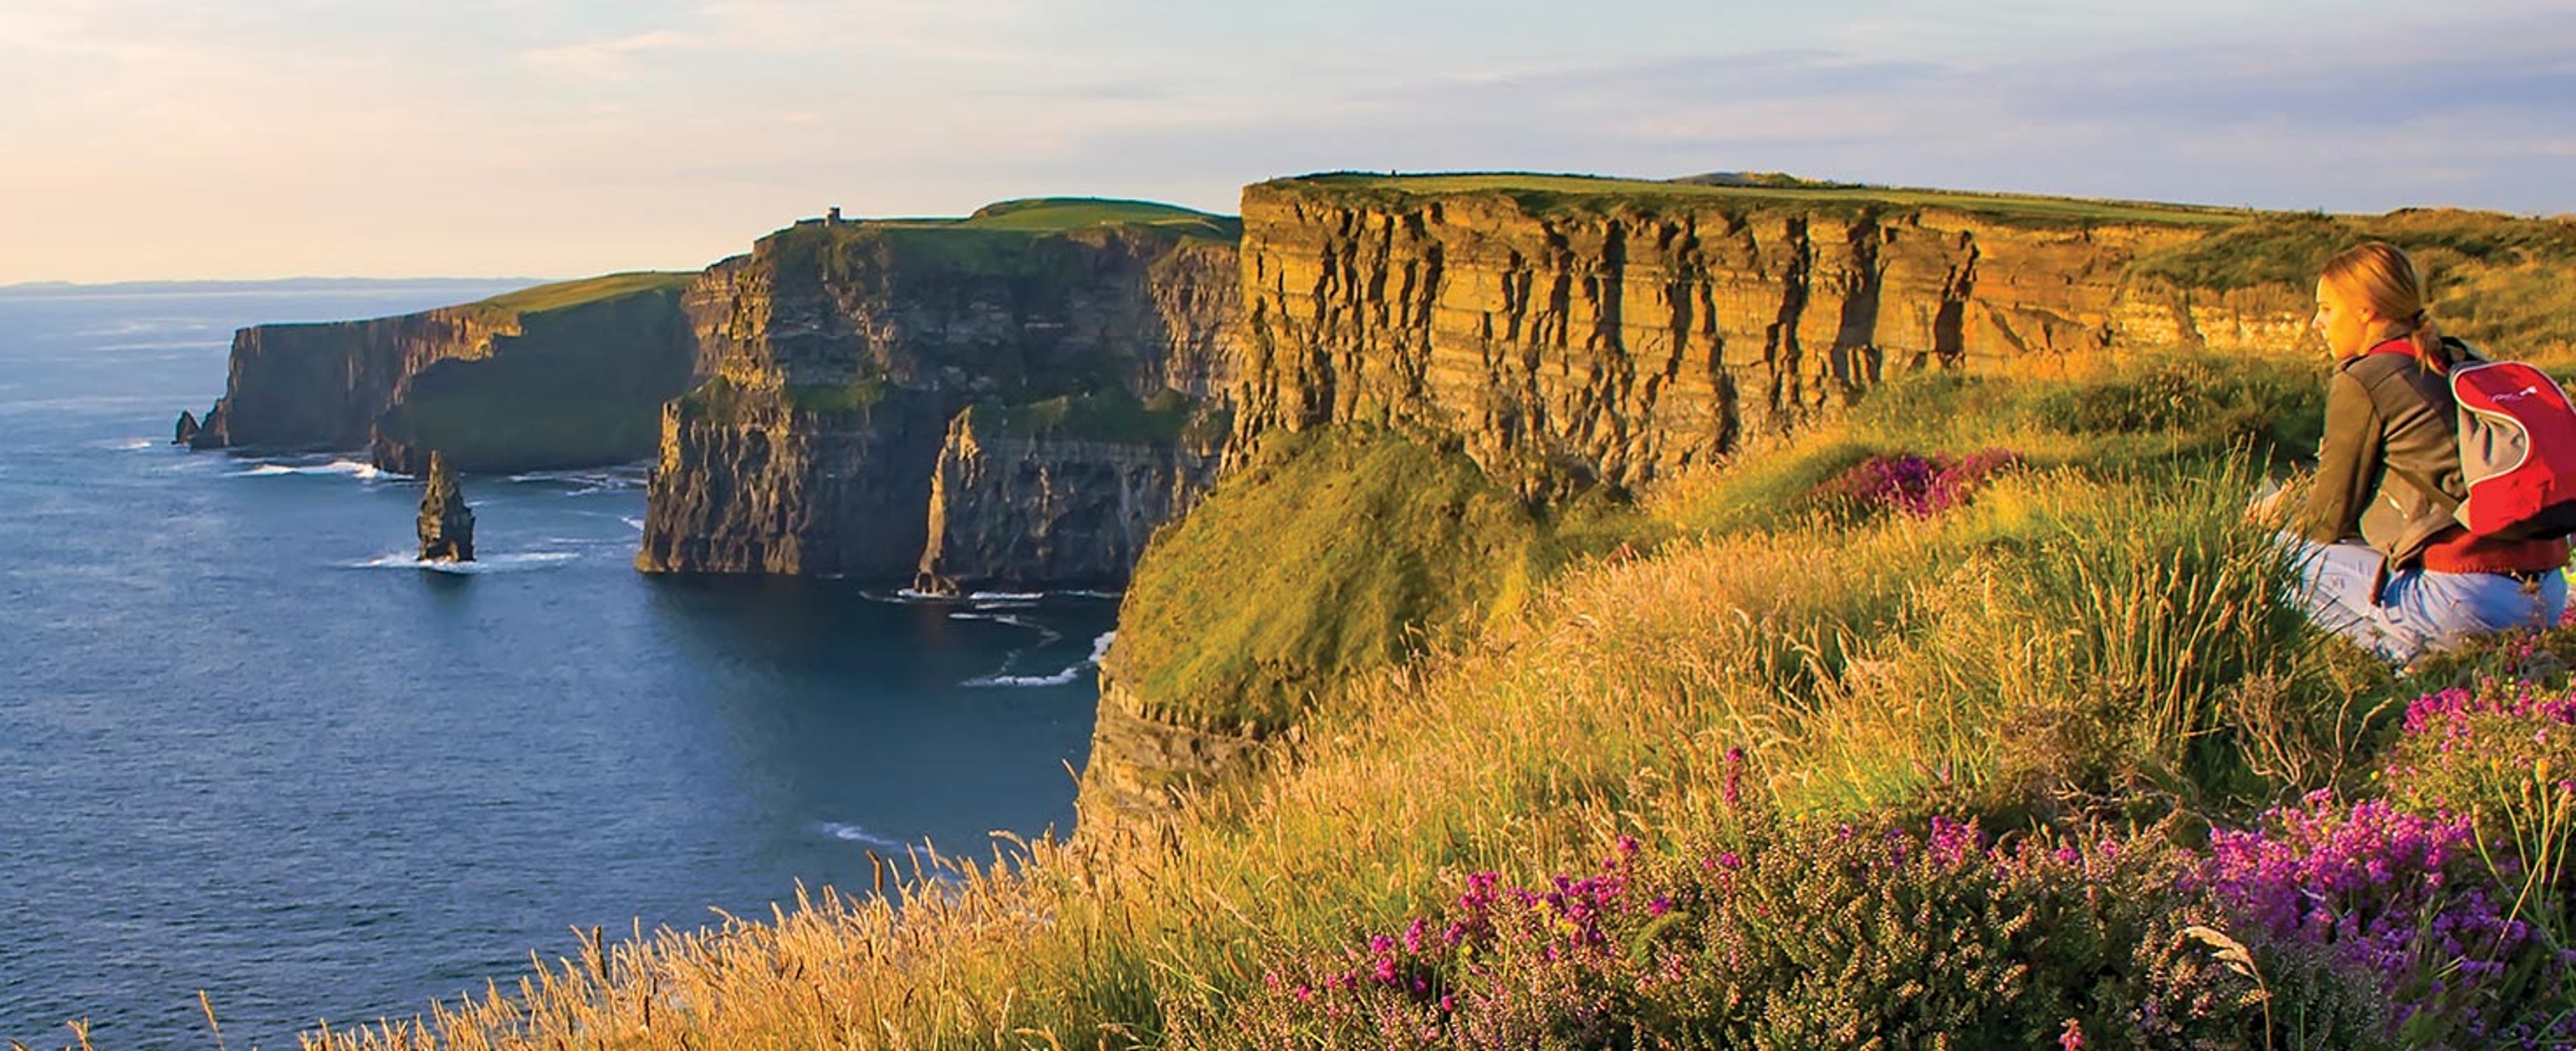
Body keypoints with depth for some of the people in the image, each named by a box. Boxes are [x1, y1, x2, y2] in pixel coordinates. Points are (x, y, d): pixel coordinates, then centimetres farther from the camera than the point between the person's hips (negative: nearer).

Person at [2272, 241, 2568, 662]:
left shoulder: (2361, 382, -5)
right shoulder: (2461, 363, 18)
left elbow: (2331, 514, 2)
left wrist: (2279, 538, 23)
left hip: (2467, 601, -8)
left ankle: (2414, 656, -5)